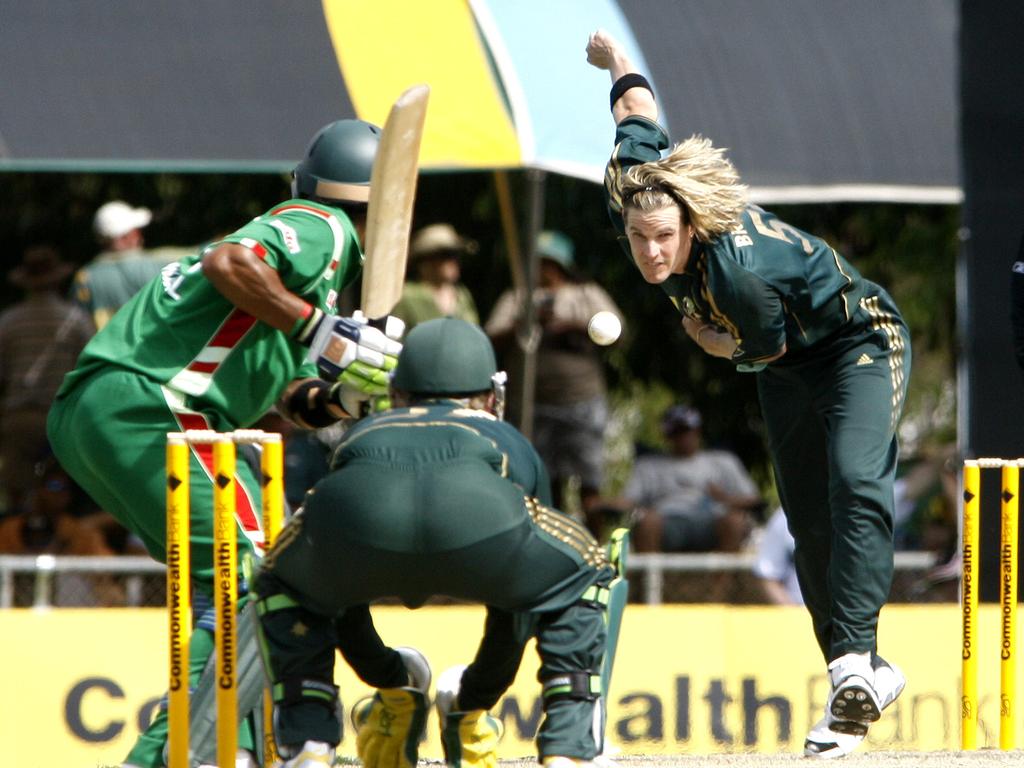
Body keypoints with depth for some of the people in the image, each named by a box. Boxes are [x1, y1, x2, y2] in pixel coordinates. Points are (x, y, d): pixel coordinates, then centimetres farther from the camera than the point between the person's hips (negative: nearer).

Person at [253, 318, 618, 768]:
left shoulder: (362, 433, 48)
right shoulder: (510, 443, 45)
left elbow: (339, 595, 55)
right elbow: (516, 604, 53)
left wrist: (390, 680, 70)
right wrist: (478, 696, 67)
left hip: (358, 513, 1)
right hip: (476, 514, -1)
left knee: (285, 585, 37)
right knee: (581, 577, 31)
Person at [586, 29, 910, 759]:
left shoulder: (743, 271, -40)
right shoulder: (635, 196, -22)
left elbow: (766, 349, -20)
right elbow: (638, 110, -3)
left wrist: (715, 343, -2)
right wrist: (614, 56, 17)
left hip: (859, 338, -8)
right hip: (789, 366, 8)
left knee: (856, 484, -28)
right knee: (810, 524, 4)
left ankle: (853, 659, -39)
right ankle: (867, 674, 9)